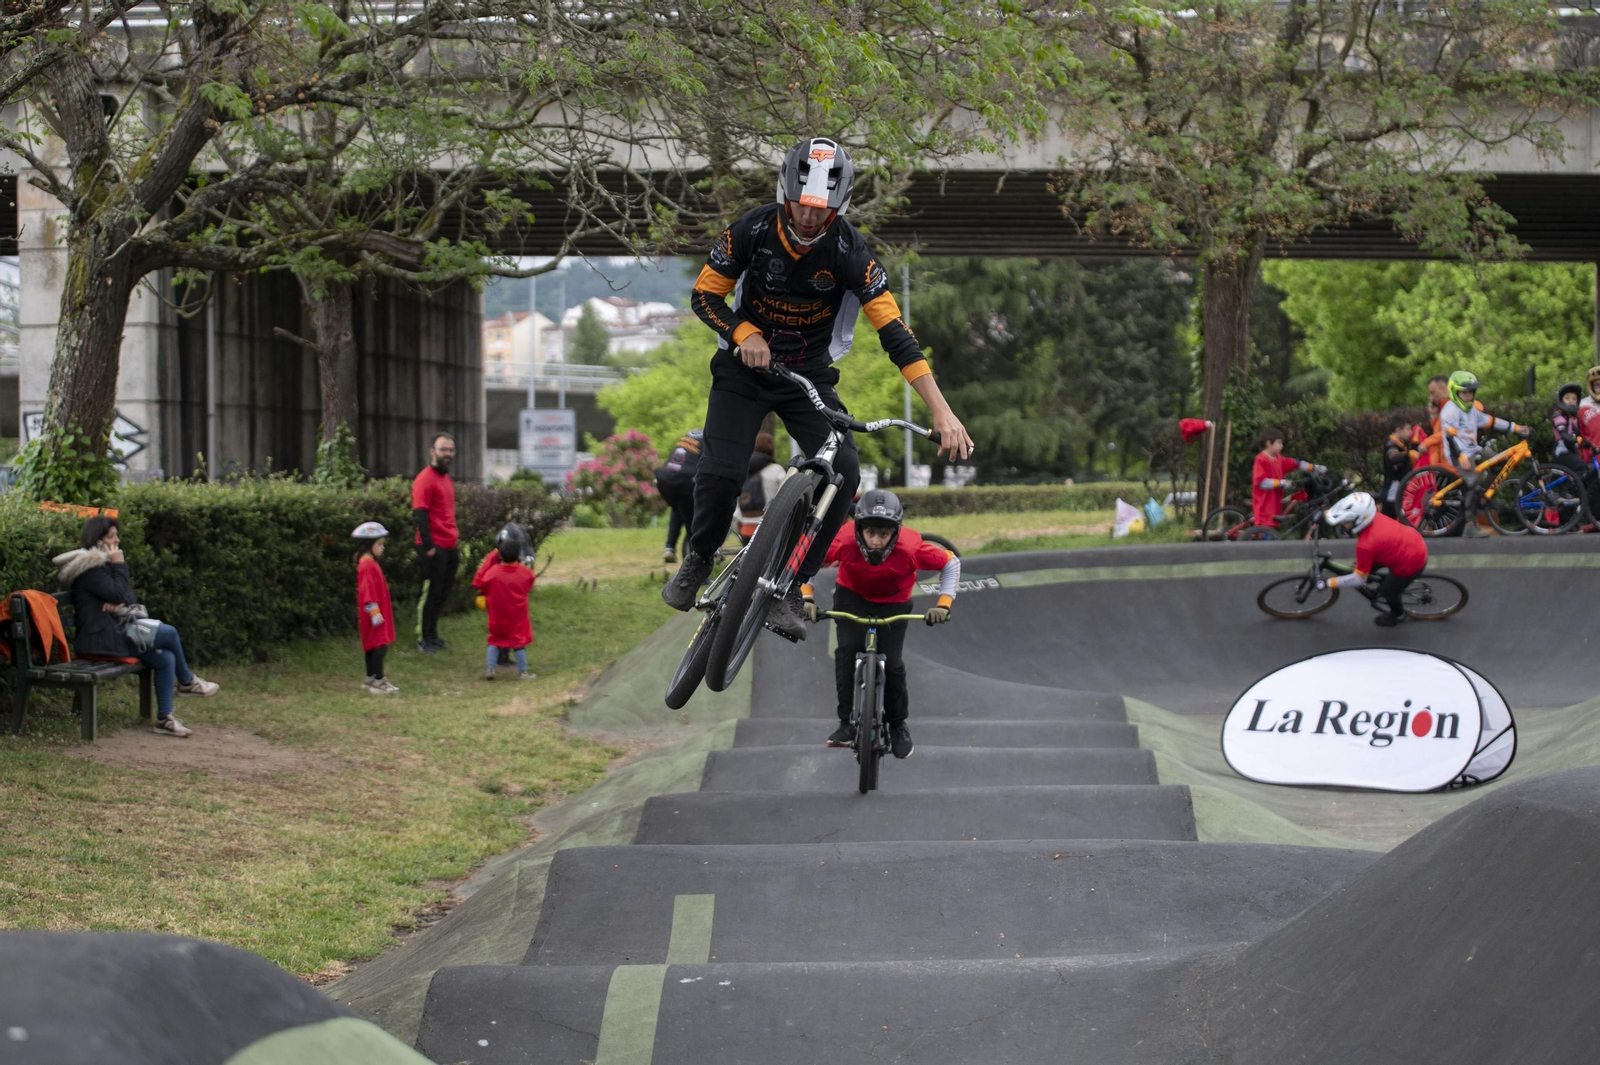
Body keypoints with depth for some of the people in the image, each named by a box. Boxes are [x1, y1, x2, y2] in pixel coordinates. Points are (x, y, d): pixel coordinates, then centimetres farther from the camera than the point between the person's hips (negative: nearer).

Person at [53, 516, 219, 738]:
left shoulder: (102, 563, 20)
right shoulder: (90, 567, -13)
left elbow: (128, 599, 17)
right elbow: (119, 595, -19)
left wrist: (117, 604, -7)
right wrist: (119, 566, -9)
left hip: (113, 632, 10)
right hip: (102, 639, -10)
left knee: (166, 658, -6)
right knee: (169, 633, -13)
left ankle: (164, 718, -4)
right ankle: (187, 682, 10)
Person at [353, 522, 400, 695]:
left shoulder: (369, 563, 16)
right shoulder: (368, 566, -17)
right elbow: (368, 591, -22)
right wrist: (374, 612, -23)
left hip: (377, 613, 11)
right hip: (375, 614, -11)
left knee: (372, 646, 15)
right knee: (379, 646, -13)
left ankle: (371, 680, 22)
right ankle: (377, 682, -14)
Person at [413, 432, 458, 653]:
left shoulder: (446, 479, 16)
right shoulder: (425, 480, -13)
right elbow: (420, 516, -18)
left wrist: (456, 537, 16)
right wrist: (428, 546, -21)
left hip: (449, 547, 9)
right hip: (434, 548, -9)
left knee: (443, 594, 13)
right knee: (430, 593, -2)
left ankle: (432, 635, 23)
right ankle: (422, 640, 7)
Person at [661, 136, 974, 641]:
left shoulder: (850, 252, -20)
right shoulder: (753, 231, -18)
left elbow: (894, 331, -23)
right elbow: (704, 294, -6)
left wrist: (941, 410, -30)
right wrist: (744, 333, -26)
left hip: (810, 376, 1)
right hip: (744, 369, -1)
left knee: (842, 472, -21)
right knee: (721, 471, -21)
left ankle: (788, 589, -8)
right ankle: (698, 560, 9)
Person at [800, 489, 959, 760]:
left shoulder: (910, 548, -35)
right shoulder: (844, 542, -33)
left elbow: (951, 563, -20)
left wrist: (944, 603, -26)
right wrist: (807, 596, -24)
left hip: (893, 603, -1)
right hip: (852, 596, 1)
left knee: (892, 663, -8)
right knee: (847, 651, -19)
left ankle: (898, 725, 16)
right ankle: (846, 722, -6)